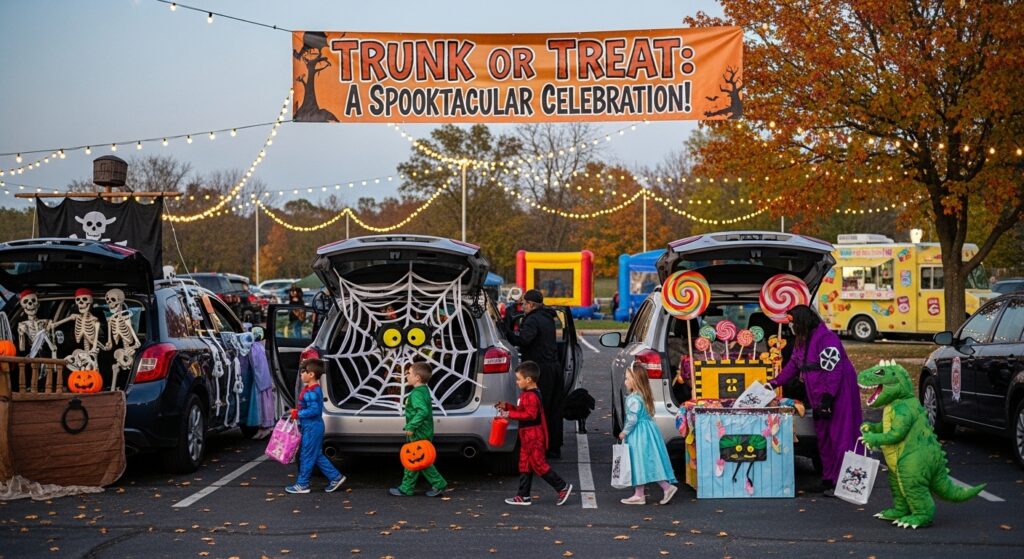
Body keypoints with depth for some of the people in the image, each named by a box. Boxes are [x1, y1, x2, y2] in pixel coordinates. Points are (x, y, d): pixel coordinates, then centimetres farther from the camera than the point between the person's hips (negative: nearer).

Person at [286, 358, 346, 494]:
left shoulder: (311, 392, -21)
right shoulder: (315, 389, 11)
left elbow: (314, 410, -28)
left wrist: (298, 414, -19)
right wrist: (297, 412, 10)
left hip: (312, 428, -10)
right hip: (313, 427, 10)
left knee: (306, 456, 1)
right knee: (317, 455, 16)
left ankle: (302, 484, 10)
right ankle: (335, 477, 19)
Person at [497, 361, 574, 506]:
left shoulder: (531, 396, -20)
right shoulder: (527, 394, 13)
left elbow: (530, 414, -28)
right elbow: (522, 410, 20)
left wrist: (510, 414, -25)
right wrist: (506, 406, 13)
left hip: (534, 437, -11)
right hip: (528, 436, 11)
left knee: (539, 464, -4)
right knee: (525, 465, 12)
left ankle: (563, 487, 4)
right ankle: (524, 496, 16)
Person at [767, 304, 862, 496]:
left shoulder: (826, 338, -18)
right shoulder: (801, 341, 12)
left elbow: (833, 370, -23)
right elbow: (793, 365, 19)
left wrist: (827, 397, -25)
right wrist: (775, 383, 12)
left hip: (839, 394, -10)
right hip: (819, 398, 10)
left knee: (839, 437, -7)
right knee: (823, 437, 13)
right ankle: (829, 479, 22)